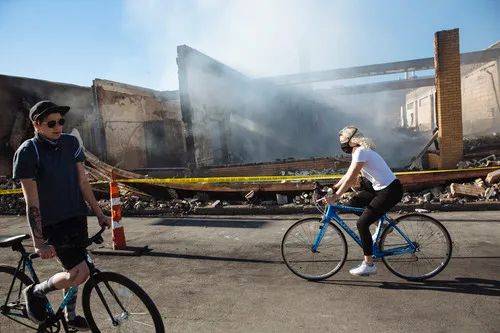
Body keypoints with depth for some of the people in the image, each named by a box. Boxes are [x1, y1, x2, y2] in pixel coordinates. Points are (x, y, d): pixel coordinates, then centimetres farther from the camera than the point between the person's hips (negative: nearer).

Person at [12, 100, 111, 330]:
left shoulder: (71, 143, 3)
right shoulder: (27, 152, -13)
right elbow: (32, 202, -16)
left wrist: (99, 214, 7)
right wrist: (38, 242, -19)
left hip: (77, 217, 6)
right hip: (52, 223, -6)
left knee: (73, 269, 15)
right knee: (79, 273, -13)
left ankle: (70, 316, 36)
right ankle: (35, 292, 15)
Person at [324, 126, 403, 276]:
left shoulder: (361, 152, -18)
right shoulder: (359, 151, 12)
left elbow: (350, 179, -22)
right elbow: (348, 176, 15)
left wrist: (334, 197, -20)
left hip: (391, 191, -10)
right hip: (379, 188, 10)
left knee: (362, 223, -10)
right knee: (353, 203, 9)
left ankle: (369, 265, 0)